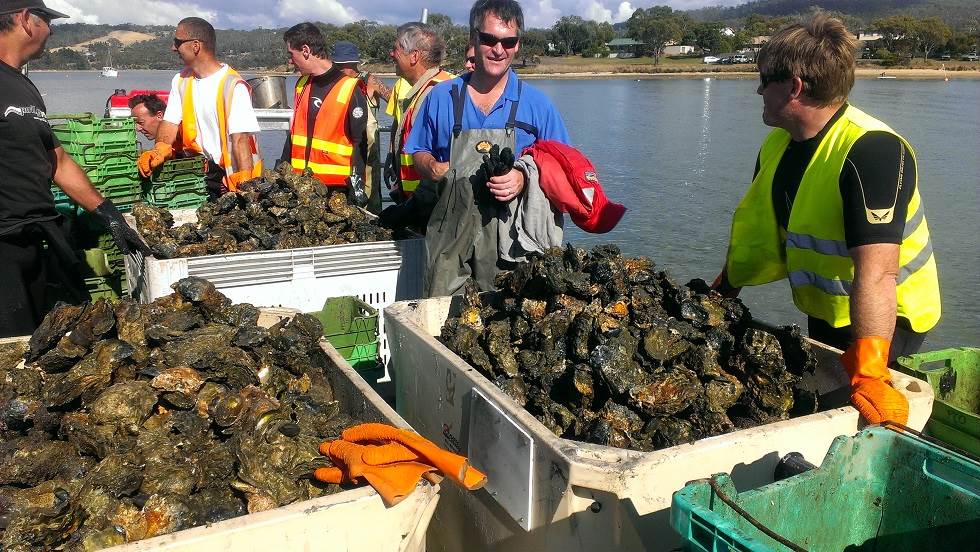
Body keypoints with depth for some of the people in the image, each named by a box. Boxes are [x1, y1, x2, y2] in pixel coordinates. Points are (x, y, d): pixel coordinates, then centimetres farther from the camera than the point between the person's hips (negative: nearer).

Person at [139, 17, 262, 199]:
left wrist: (246, 186, -32)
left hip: (232, 174, -6)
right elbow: (170, 123, 5)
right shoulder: (181, 80, 10)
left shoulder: (233, 86, -15)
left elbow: (241, 139, -23)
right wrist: (160, 150, -16)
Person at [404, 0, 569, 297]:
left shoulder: (537, 104, 4)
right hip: (449, 238, 1)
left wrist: (524, 178, -14)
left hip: (509, 236, -1)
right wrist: (433, 168, -7)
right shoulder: (441, 97, 8)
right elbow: (419, 153, 16)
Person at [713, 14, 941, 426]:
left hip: (885, 320, -7)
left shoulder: (872, 151, -29)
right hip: (826, 312, 8)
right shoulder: (778, 144, -3)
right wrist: (719, 296, 14)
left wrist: (867, 375, -44)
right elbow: (755, 227, 9)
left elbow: (876, 272, -39)